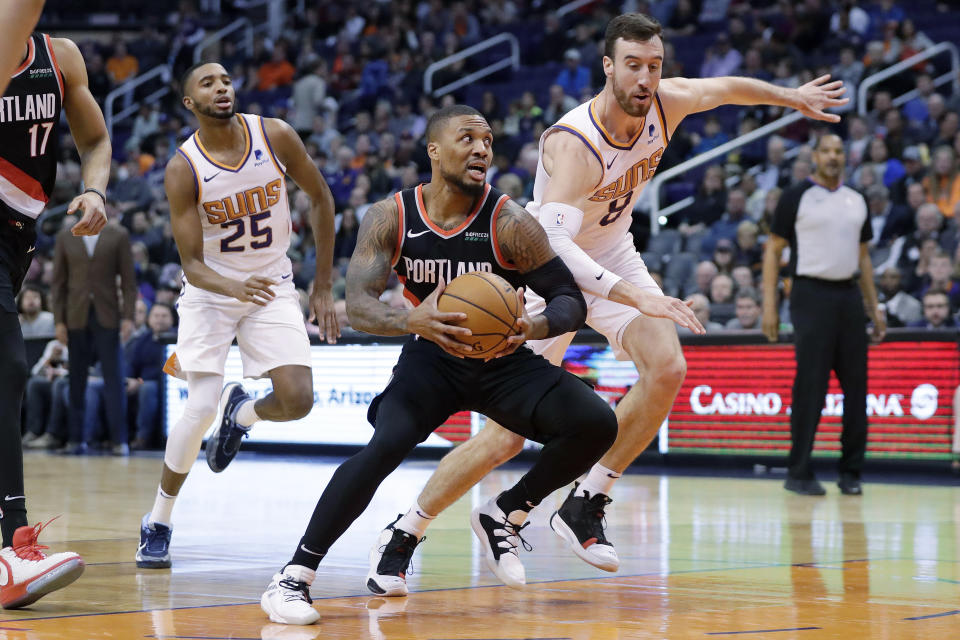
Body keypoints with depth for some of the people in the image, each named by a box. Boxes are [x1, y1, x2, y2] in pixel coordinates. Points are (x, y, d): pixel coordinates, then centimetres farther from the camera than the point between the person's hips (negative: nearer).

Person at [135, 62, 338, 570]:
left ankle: (242, 412, 24)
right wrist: (234, 288, -40)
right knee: (201, 408, -16)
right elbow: (192, 263, -18)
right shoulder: (183, 170, -18)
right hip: (211, 289, -2)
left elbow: (320, 198, 1)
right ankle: (157, 523, 3)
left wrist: (323, 286, 1)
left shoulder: (274, 136, -12)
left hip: (273, 285, 2)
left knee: (298, 401, -13)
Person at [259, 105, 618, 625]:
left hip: (502, 359, 1)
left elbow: (572, 301, -12)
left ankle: (504, 515, 4)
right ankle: (293, 578, -22)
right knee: (386, 445, -29)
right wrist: (413, 320, -42)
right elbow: (358, 305, -19)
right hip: (431, 357, -1)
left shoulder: (509, 222, -17)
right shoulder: (391, 217, -12)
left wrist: (536, 325, -37)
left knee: (596, 424, -20)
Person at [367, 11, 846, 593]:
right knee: (507, 435, -8)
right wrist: (632, 296, -59)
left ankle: (587, 504, -8)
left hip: (613, 258, 6)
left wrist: (792, 96, 24)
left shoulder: (666, 104, -15)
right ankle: (406, 530, 11)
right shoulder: (573, 145, -34)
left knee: (668, 368, -22)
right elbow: (551, 242, -48)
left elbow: (727, 88, 9)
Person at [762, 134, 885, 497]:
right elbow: (773, 250, -2)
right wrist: (769, 306, -10)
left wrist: (874, 309, 14)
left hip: (849, 295, 5)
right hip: (812, 294, -5)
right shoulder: (796, 197, -1)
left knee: (856, 385, 3)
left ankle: (851, 472, 11)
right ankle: (798, 474, 0)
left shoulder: (856, 201, 15)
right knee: (809, 386, -7)